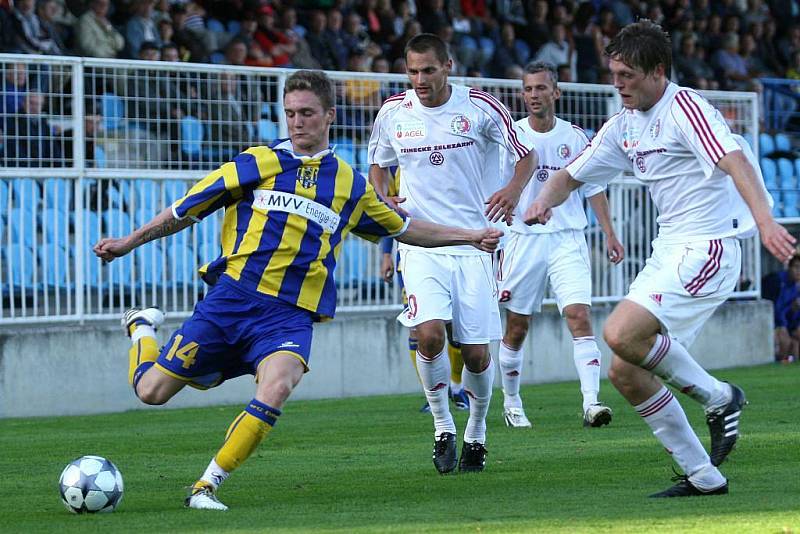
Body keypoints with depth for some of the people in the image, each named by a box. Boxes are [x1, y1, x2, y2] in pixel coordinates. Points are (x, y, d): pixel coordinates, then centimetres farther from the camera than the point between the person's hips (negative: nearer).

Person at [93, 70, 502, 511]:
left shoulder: (350, 185, 14)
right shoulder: (257, 163, 5)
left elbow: (403, 227, 29)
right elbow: (187, 209, 10)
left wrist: (469, 236, 29)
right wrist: (129, 242, 10)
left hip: (291, 315, 1)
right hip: (233, 296, -1)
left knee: (277, 388, -31)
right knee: (152, 390, -3)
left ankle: (206, 487, -18)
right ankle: (142, 328, 34)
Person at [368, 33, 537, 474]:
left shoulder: (480, 106, -4)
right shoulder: (393, 112, 2)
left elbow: (526, 155, 5)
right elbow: (377, 163, 20)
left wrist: (513, 190, -16)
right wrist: (384, 198, -2)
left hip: (472, 244, 0)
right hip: (420, 243, 0)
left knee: (476, 353, 0)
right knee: (429, 333, -22)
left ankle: (475, 434, 26)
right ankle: (443, 429, -1)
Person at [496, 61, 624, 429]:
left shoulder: (574, 136, 6)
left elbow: (592, 187, 13)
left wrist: (609, 234, 8)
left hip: (568, 240, 0)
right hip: (525, 239, 0)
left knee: (579, 317, -15)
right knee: (516, 327, 6)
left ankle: (591, 402, -21)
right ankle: (511, 403, 24)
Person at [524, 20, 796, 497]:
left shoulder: (685, 109, -13)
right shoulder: (625, 124, 13)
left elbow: (734, 161, -28)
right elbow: (572, 175, 20)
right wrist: (544, 201, -4)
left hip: (707, 247, -9)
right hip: (669, 254, 9)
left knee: (622, 334, -26)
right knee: (626, 374, 2)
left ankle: (718, 398, -6)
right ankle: (703, 476, 8)